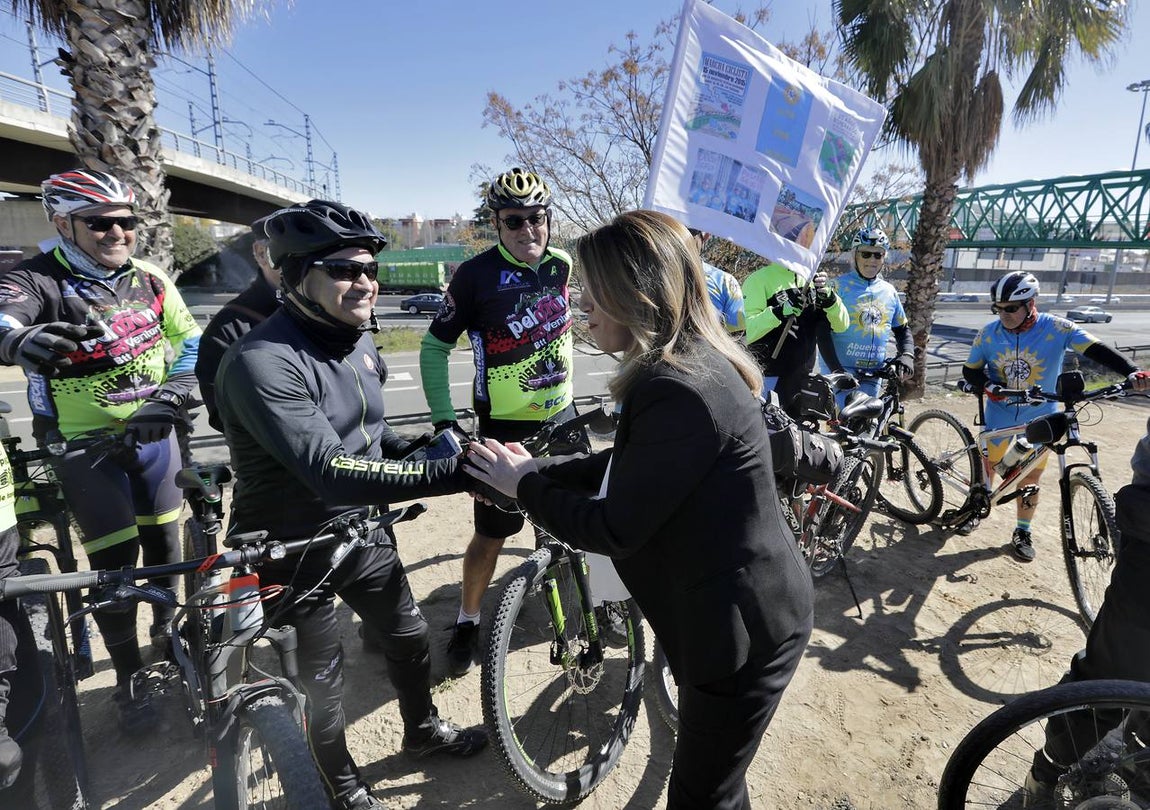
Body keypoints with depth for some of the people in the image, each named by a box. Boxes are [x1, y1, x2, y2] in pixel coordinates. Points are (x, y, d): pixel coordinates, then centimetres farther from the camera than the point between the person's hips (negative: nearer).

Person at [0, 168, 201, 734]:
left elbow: (191, 340, 2)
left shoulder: (149, 280, 0)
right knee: (114, 563, 0)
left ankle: (168, 633, 38)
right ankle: (128, 680, 18)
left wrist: (172, 395, -14)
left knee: (164, 544, 14)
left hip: (153, 433, 4)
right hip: (86, 446, -4)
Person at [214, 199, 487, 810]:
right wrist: (450, 473, -44)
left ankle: (423, 730, 48)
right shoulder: (262, 361, -29)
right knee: (322, 678, 12)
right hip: (292, 551, -7)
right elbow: (332, 473, -39)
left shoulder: (359, 343, -1)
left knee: (411, 635, 20)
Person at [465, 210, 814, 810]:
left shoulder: (682, 392, -31)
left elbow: (613, 529, -24)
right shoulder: (689, 362, 1)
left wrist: (523, 486, -11)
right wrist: (537, 468, -1)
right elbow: (623, 467, 7)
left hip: (744, 630, -9)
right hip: (736, 611, 9)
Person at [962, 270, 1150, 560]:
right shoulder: (988, 334, -11)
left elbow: (1096, 349, -23)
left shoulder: (1055, 328, -17)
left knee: (1030, 479, 8)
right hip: (1000, 414, 1)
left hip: (1039, 418, -1)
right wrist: (988, 387, -21)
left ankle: (1022, 533, 24)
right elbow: (970, 370, -1)